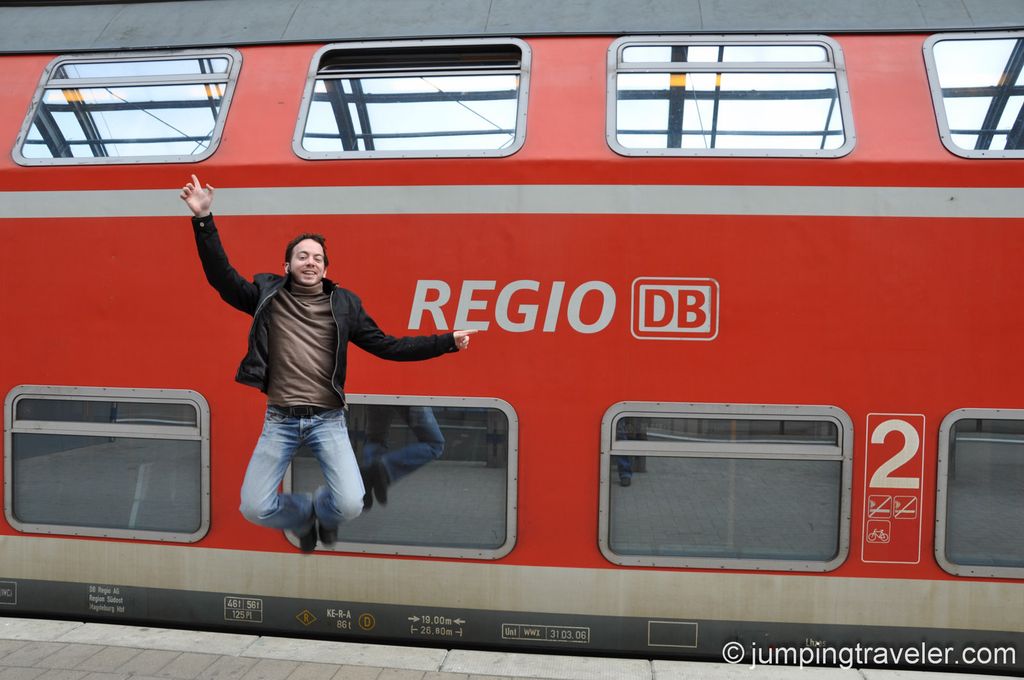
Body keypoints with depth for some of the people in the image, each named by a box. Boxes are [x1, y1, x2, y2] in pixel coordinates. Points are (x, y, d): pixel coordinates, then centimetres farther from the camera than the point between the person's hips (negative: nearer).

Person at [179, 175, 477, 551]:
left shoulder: (343, 303, 6)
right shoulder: (268, 295, 6)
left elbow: (386, 346, 6)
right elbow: (222, 277, -4)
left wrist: (447, 341, 0)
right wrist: (203, 219, -14)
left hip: (328, 420, 0)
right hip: (280, 421, 1)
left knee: (349, 505, -15)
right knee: (253, 508, -6)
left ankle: (323, 511, 25)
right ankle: (305, 517, 29)